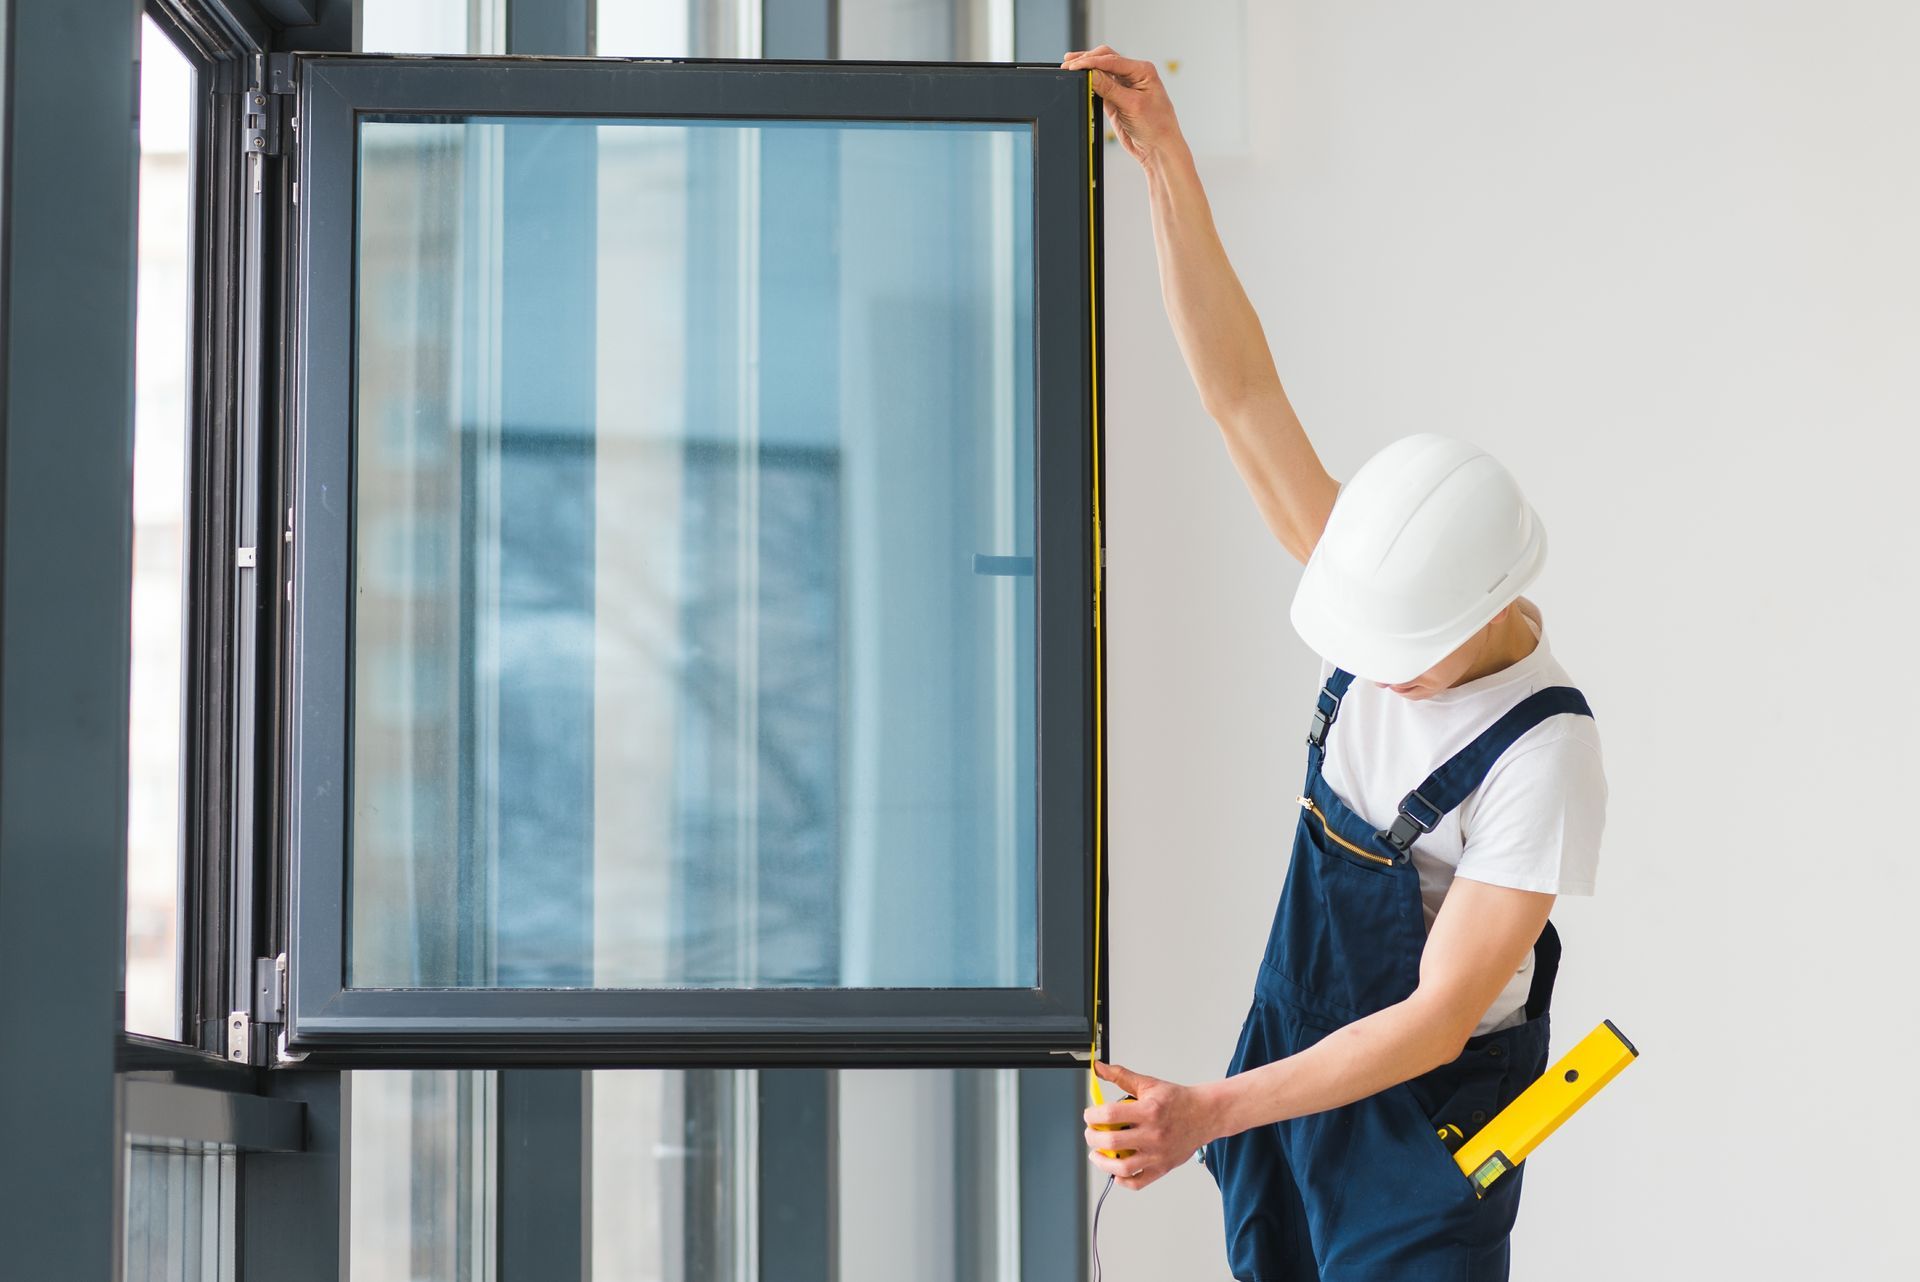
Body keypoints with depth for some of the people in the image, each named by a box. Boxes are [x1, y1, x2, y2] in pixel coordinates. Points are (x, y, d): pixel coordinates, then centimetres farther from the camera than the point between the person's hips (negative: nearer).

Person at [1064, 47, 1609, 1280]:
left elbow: (1438, 1018, -25)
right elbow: (1242, 391, -8)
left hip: (1424, 1127, -6)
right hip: (1293, 1075, 7)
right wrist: (1166, 158, -15)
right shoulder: (1393, 588, -7)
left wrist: (1210, 1113, -32)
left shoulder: (1546, 754, -25)